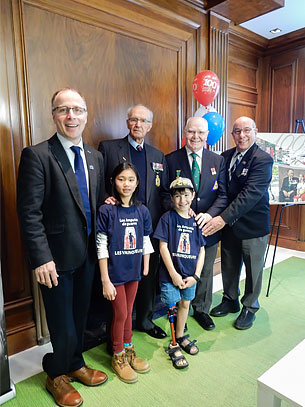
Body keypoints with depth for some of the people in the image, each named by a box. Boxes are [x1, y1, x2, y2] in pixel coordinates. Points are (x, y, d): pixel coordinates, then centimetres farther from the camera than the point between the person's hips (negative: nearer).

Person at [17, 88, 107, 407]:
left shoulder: (95, 157, 7)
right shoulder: (36, 155, -13)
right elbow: (29, 214, -16)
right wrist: (41, 259, -19)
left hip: (87, 254, 6)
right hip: (56, 258, -5)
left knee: (80, 317, 22)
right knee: (63, 326, 11)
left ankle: (74, 365, 47)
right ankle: (56, 375, 40)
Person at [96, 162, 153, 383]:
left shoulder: (142, 211, -1)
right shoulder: (106, 211, -13)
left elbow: (146, 243, 6)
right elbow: (102, 248, -13)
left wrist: (146, 270, 6)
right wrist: (105, 281, -13)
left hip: (134, 271, 4)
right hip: (115, 271, -4)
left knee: (128, 312, 18)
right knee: (120, 313, 8)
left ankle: (128, 350, 39)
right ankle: (118, 357, 30)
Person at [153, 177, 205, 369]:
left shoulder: (196, 220, 2)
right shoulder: (167, 218, -8)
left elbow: (201, 250, 3)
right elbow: (163, 246, -11)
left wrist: (196, 275, -5)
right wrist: (173, 274, -13)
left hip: (190, 274, 4)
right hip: (171, 272, -3)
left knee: (185, 304, 17)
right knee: (173, 305, 3)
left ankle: (181, 337, 38)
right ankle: (174, 345, 23)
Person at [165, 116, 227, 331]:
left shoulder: (218, 160, 4)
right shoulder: (171, 160, -2)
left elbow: (223, 195, 0)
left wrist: (209, 214, -16)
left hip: (207, 226, 2)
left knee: (205, 271, 17)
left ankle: (202, 310, 39)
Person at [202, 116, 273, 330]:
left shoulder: (263, 160, -16)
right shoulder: (226, 156, 3)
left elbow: (250, 194, -26)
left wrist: (224, 218, -33)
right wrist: (219, 217, -10)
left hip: (253, 226, -5)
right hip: (228, 223, 5)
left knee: (253, 270, 12)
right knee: (229, 266, 19)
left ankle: (249, 308, 34)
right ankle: (230, 300, 41)